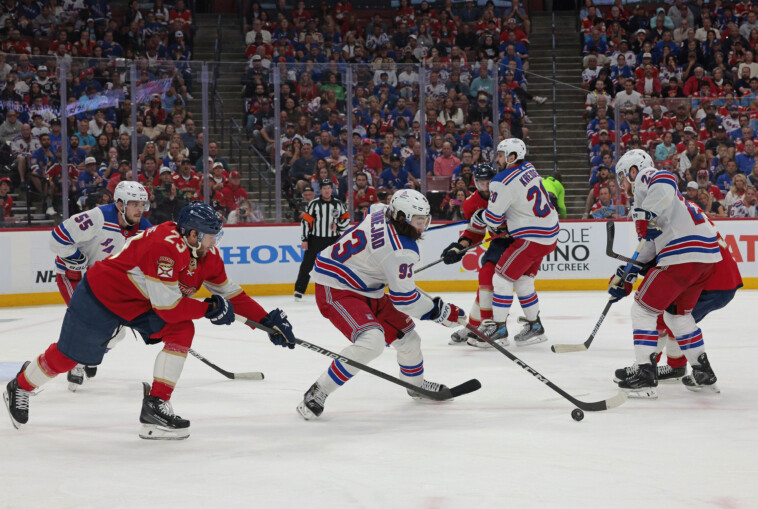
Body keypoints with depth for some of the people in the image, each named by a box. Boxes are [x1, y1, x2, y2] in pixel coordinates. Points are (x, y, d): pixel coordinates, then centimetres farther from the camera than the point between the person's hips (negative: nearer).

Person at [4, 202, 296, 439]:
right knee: (70, 355, 5)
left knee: (183, 331, -13)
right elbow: (168, 308, -34)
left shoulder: (207, 255, -7)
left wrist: (267, 320, -3)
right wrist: (209, 308, -24)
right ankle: (20, 386, 35)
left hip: (140, 305, 8)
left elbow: (230, 294, 3)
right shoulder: (165, 247, -35)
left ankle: (155, 408, -11)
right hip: (101, 296, -8)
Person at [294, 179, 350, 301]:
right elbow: (306, 221, -5)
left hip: (333, 240, 2)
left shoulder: (338, 204, 4)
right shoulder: (314, 204, -5)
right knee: (307, 264, -2)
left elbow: (346, 219, 10)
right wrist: (304, 239, -8)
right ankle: (299, 290, 4)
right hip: (315, 239, -2)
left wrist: (338, 227, -10)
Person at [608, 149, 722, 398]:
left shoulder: (645, 178, 2)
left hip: (684, 254, -10)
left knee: (644, 309, -2)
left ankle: (646, 377, -5)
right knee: (677, 314, 26)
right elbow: (647, 246, 31)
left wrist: (646, 215, -28)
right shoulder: (643, 197, 31)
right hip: (708, 256, 10)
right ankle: (704, 373, 28)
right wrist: (624, 276, 29)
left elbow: (665, 182, -24)